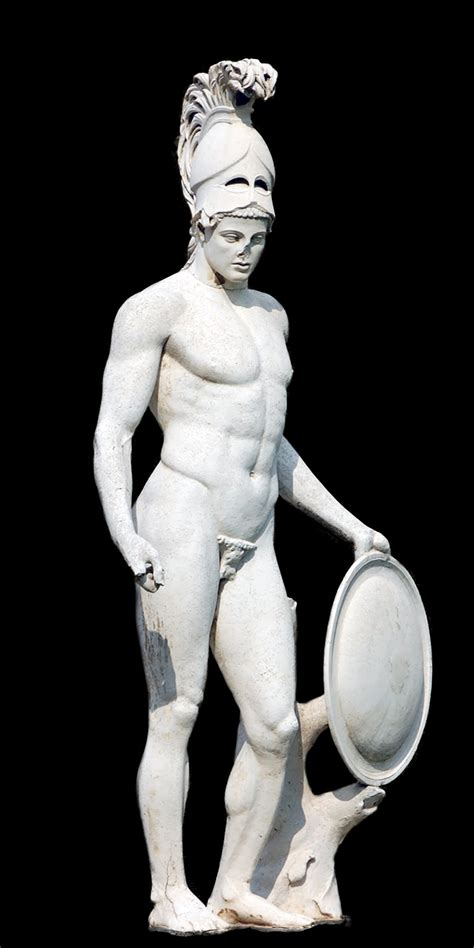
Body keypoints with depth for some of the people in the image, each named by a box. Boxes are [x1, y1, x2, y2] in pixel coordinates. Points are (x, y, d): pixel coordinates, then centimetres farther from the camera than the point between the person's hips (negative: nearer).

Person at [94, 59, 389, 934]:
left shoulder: (270, 315, 20)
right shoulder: (157, 308, -2)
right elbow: (112, 435, -8)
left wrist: (349, 525, 27)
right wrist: (130, 546, -20)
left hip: (252, 546, 7)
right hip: (182, 525, -7)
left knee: (277, 724, 2)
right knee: (176, 713, -3)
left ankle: (235, 889, 14)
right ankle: (170, 895, 6)